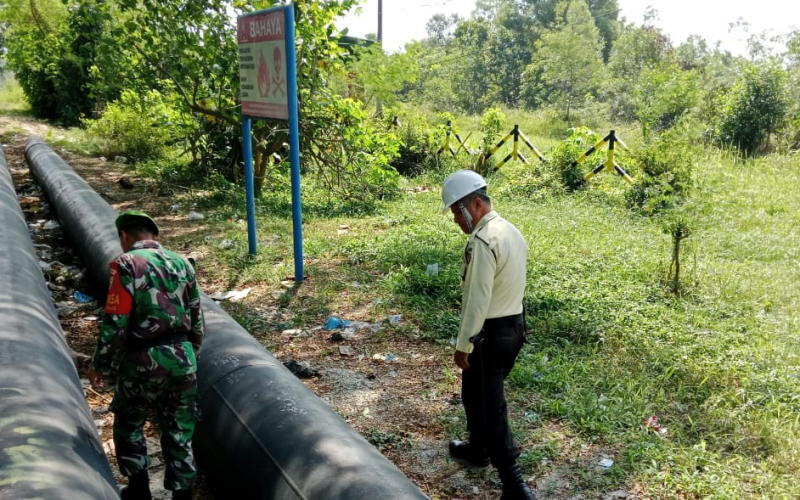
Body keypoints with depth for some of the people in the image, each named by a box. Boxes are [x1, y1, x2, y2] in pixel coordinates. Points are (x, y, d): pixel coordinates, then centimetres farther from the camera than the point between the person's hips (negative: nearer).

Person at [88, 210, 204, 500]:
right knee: (179, 431, 15)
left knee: (128, 423, 20)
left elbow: (115, 322, -14)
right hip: (182, 357, 5)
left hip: (144, 360, -4)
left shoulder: (127, 264, -10)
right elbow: (196, 319, 13)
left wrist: (100, 365, -2)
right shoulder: (181, 263, 8)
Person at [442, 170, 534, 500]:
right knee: (484, 394, 24)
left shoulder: (483, 241, -22)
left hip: (489, 332, -9)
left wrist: (464, 344, -16)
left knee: (486, 402, 1)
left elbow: (478, 299, -24)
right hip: (514, 325, 9)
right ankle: (478, 448, 42)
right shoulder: (512, 232, 8)